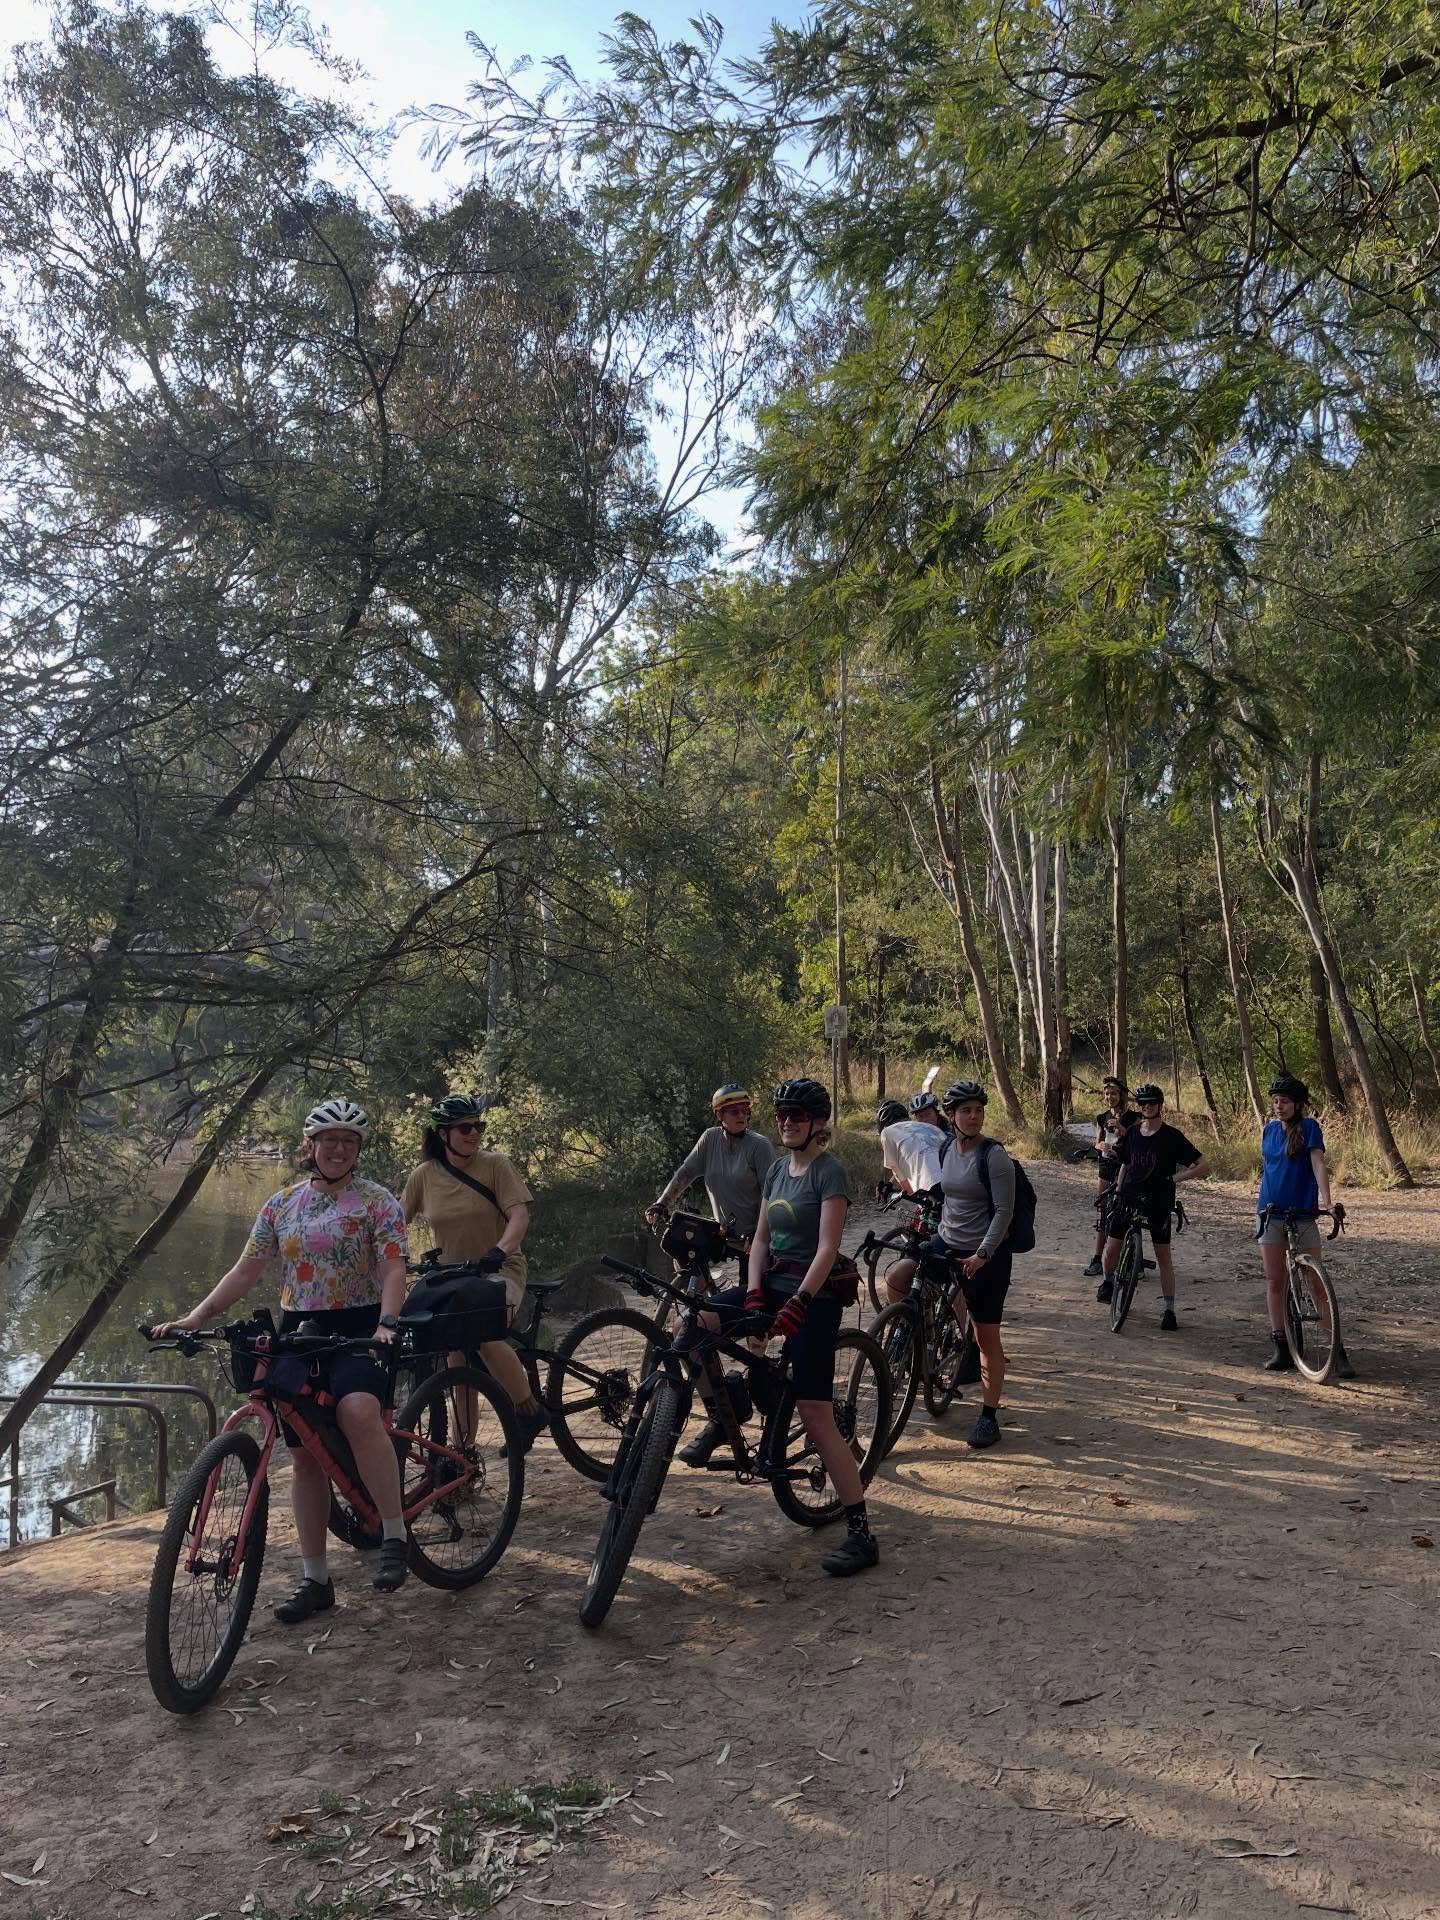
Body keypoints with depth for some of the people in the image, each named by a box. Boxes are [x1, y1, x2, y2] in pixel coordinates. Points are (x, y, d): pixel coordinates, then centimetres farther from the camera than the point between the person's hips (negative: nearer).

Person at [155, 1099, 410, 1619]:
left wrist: (387, 1323, -29)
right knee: (305, 1453, 6)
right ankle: (315, 1579, 18)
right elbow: (245, 1272, 9)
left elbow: (393, 1270, -11)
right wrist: (196, 1317, -3)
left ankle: (394, 1535, -18)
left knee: (358, 1412, -33)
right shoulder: (281, 1204, 10)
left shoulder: (377, 1201, -2)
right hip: (299, 1334, 5)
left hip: (358, 1329, -5)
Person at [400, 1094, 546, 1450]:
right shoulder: (424, 1175, 0)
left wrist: (498, 1251, -34)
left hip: (499, 1271, -4)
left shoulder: (495, 1164, -9)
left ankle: (530, 1412, -10)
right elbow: (398, 1221, 6)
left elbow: (519, 1214, -18)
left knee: (486, 1337, -29)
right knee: (458, 1364, 5)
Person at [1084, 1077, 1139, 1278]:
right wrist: (1101, 1145, -10)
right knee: (1102, 1213, 4)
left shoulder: (1133, 1117, -4)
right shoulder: (1102, 1118, 11)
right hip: (1106, 1167, 5)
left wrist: (1121, 1128, -23)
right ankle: (1097, 1259, 6)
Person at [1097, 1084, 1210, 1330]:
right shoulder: (1131, 1133, 6)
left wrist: (1175, 1177, -15)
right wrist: (1118, 1190, 12)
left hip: (1158, 1203, -3)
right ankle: (1108, 1282, 32)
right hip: (1129, 1199, 3)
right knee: (1111, 1249, 1)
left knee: (1164, 1256, -1)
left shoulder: (1172, 1136, -6)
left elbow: (1204, 1165, -7)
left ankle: (1168, 1310, 6)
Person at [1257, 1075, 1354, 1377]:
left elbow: (1318, 1164, -15)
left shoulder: (1308, 1126, -6)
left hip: (1302, 1213, -4)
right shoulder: (1270, 1129, 7)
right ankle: (1281, 1348, 12)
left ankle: (1339, 1350, 3)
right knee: (1274, 1281, 5)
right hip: (1271, 1213, 4)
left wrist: (1328, 1203, -26)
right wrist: (1260, 1204, 13)